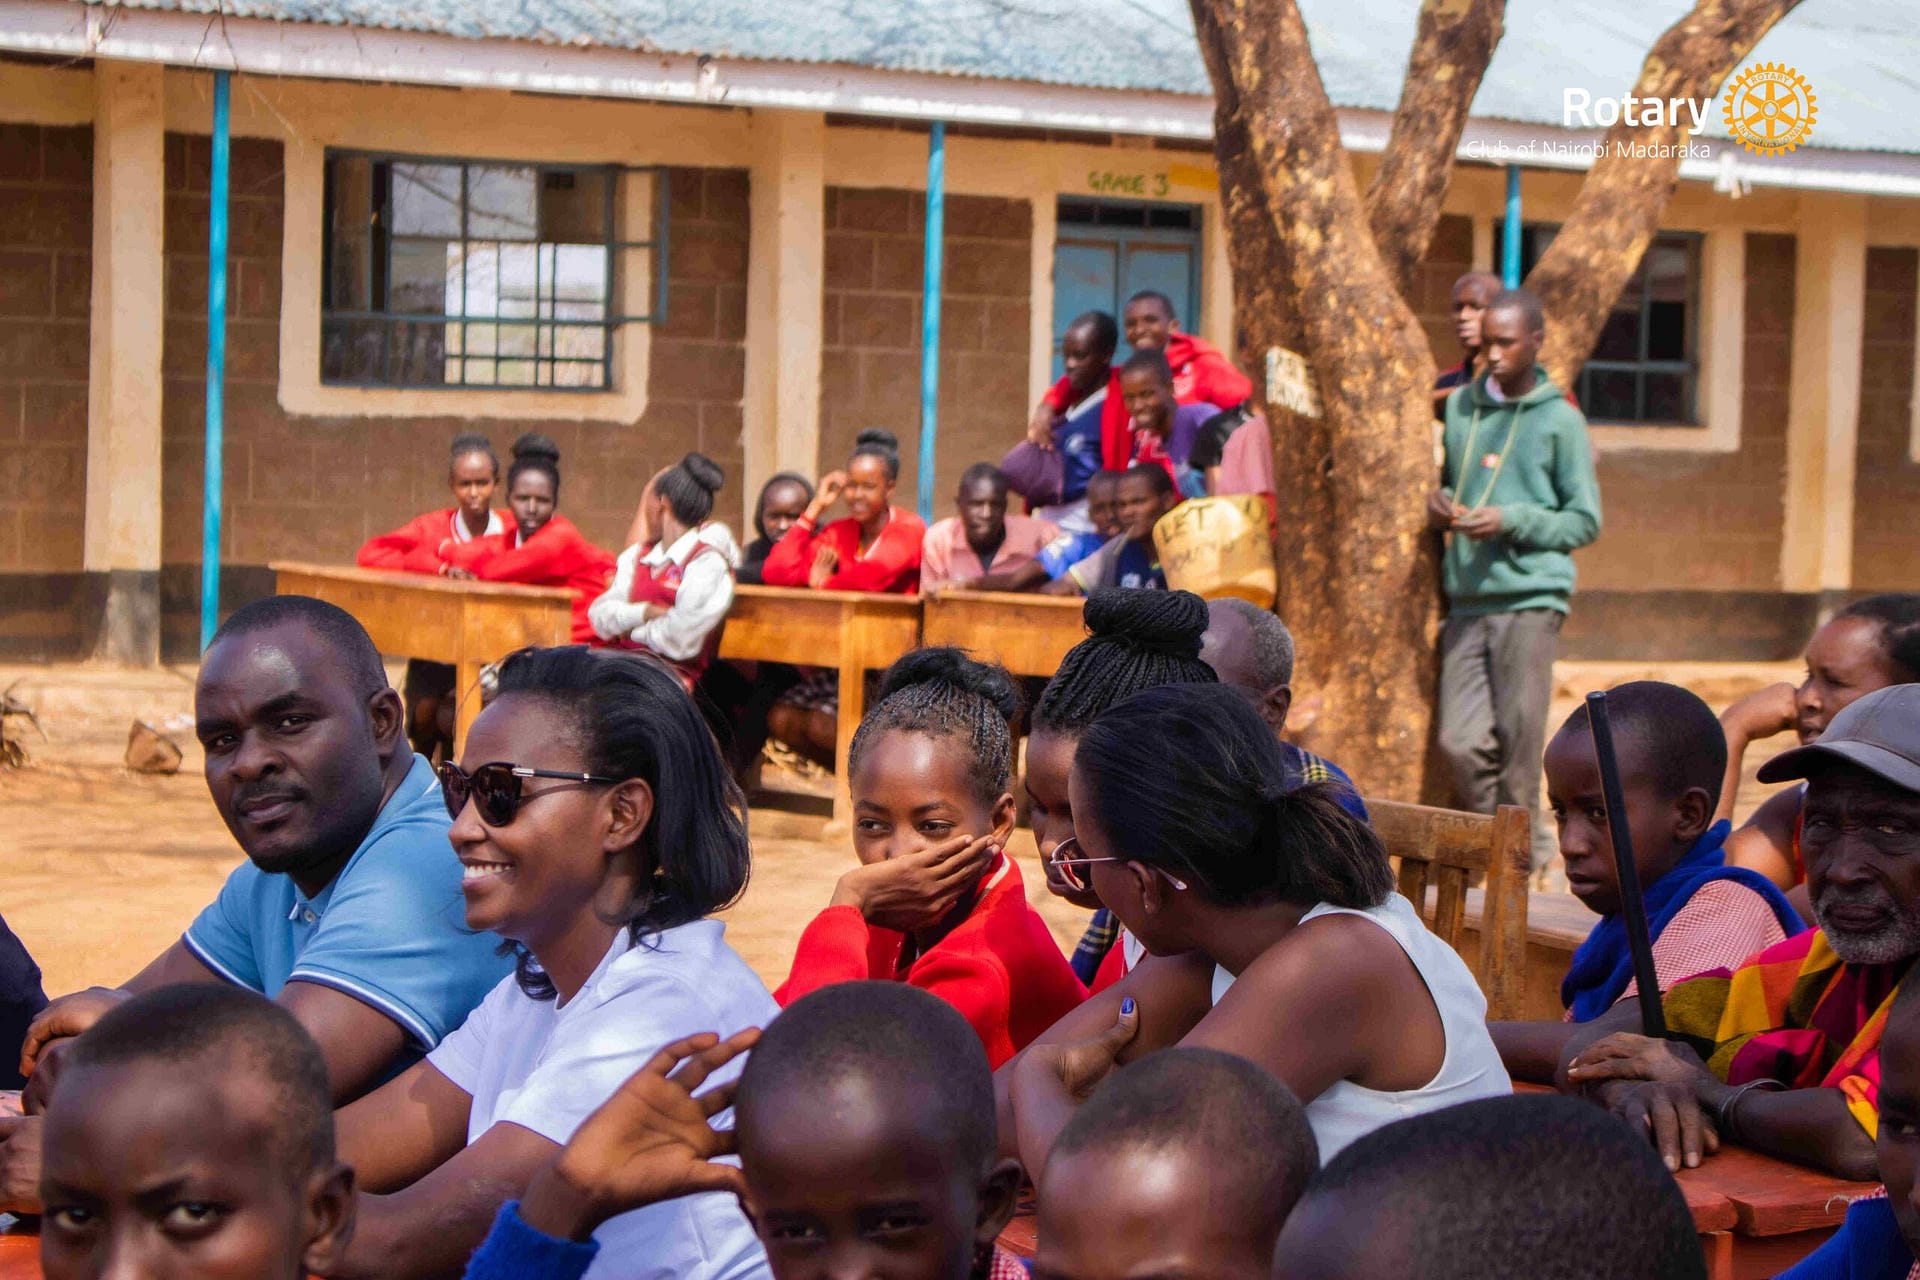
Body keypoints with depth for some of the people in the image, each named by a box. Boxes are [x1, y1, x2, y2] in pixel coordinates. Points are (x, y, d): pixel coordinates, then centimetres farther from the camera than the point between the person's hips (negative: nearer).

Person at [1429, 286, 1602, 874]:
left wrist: (1512, 521, -12)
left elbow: (1585, 520, 1)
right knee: (1460, 741, -1)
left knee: (1519, 737, -5)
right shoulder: (1457, 407, 14)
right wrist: (1436, 501, 3)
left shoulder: (1560, 421, 2)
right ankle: (1530, 845, 19)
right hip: (1465, 599, 4)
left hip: (1530, 598, -4)